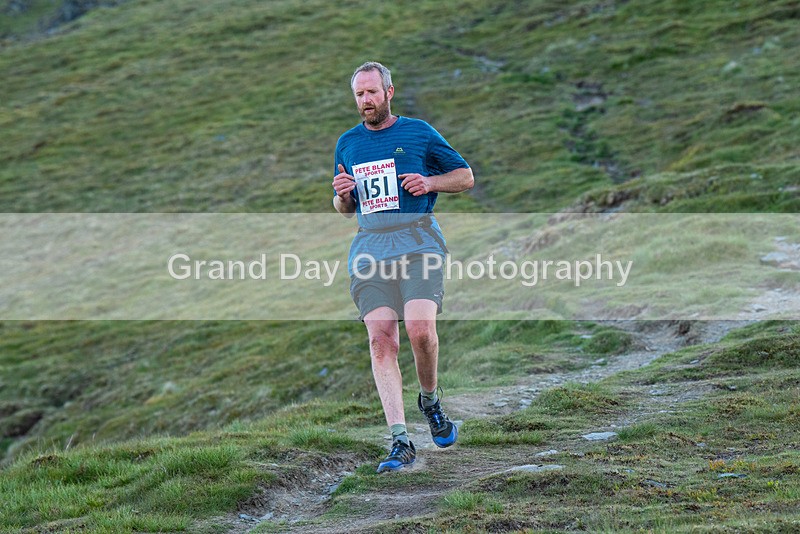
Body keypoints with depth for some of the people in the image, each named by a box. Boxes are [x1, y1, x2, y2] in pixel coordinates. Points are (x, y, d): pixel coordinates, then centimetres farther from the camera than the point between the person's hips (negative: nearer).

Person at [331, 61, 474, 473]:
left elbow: (466, 176, 14)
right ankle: (400, 442, -10)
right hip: (369, 246, 3)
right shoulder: (347, 143, 19)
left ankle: (430, 399, 11)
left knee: (420, 328, -21)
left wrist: (430, 183, -4)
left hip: (417, 240, -3)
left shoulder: (418, 133, 8)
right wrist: (342, 194, 4)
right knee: (380, 338, -10)